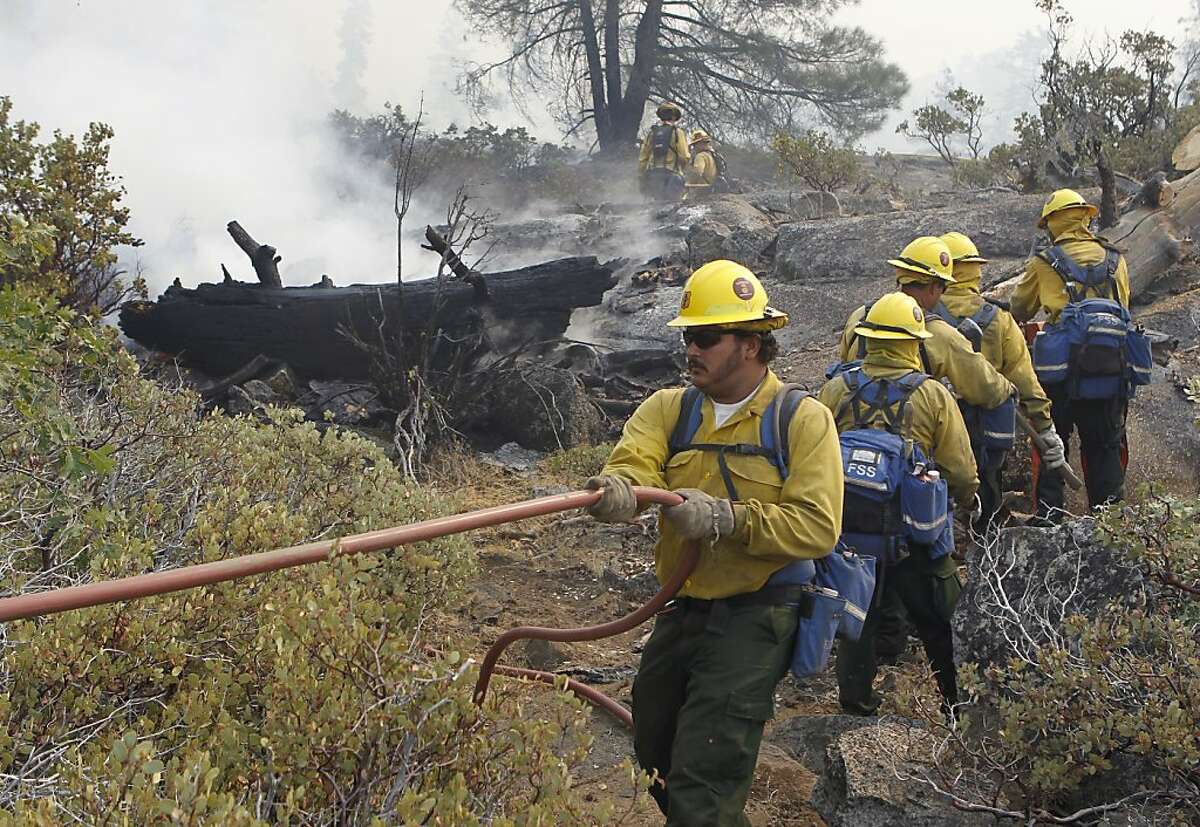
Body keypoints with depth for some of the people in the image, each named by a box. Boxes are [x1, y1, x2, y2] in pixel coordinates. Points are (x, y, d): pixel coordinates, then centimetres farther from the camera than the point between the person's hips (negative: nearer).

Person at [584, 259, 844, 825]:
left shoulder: (803, 419, -9)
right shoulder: (668, 409, 4)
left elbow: (818, 528, -19)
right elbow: (633, 464, -16)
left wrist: (726, 518, -30)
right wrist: (618, 489, -41)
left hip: (754, 618, -6)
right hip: (680, 611, 6)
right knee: (657, 760, 24)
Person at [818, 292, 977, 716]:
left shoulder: (835, 389, -7)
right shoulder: (933, 396, -10)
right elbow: (962, 475, -9)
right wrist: (966, 496, 14)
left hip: (850, 532, 1)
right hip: (916, 534, -1)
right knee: (938, 625, 16)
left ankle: (856, 700, 25)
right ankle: (959, 705, 28)